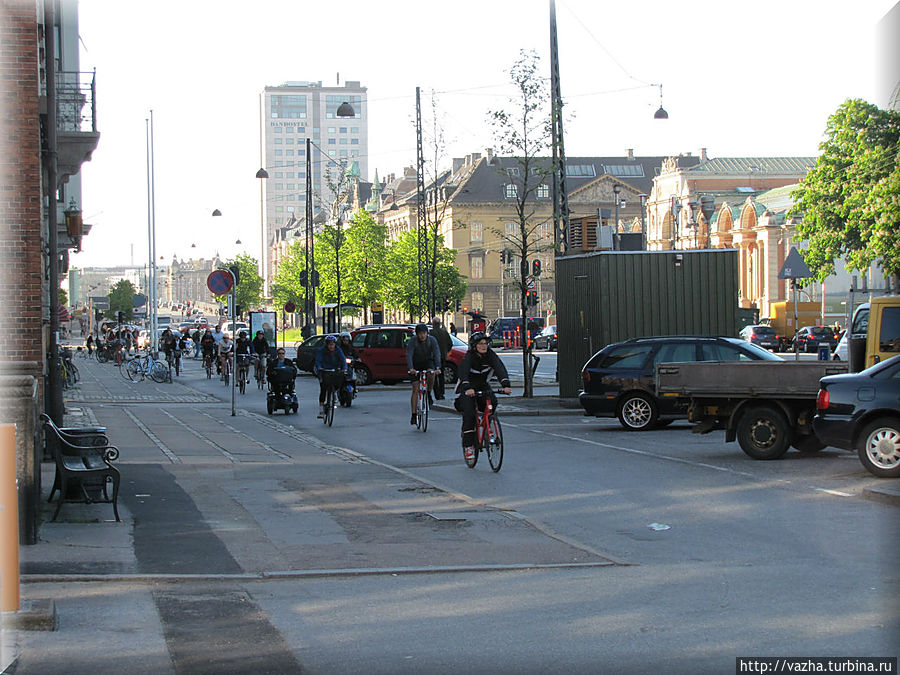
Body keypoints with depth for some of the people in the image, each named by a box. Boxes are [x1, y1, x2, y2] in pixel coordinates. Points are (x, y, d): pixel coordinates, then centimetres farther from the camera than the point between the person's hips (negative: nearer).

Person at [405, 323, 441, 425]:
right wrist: (411, 369, -47)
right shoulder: (412, 342, -19)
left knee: (431, 374, -35)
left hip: (428, 363, 1)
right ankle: (413, 415, -4)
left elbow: (437, 354, -25)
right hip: (416, 365, -1)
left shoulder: (432, 340, -16)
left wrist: (437, 367, -41)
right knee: (415, 390, -8)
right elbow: (409, 355, -30)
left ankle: (429, 393, -8)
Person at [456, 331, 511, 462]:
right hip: (467, 388, -4)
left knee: (493, 402, -25)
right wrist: (468, 388, -57)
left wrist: (506, 385, -44)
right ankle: (468, 445, -13)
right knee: (469, 414, -20)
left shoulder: (490, 355, -13)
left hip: (482, 385, 4)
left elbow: (500, 368, -26)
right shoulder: (469, 357, -22)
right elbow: (463, 372, -38)